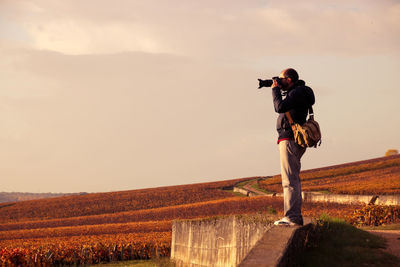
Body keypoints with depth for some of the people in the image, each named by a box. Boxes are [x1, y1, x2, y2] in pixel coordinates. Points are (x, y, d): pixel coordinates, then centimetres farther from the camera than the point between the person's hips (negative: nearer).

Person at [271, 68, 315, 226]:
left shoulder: (297, 92, -11)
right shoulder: (297, 92, 19)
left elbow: (280, 107, -24)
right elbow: (282, 108, 26)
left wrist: (275, 89, -10)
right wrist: (277, 90, 16)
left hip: (289, 140, -11)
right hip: (295, 141, 11)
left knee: (290, 180, -12)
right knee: (293, 180, 13)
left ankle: (291, 217, -14)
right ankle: (295, 217, 16)